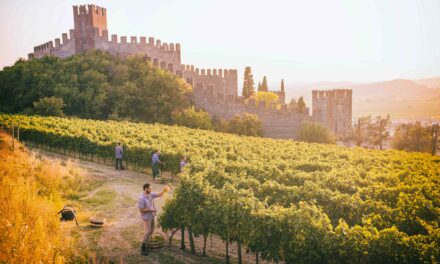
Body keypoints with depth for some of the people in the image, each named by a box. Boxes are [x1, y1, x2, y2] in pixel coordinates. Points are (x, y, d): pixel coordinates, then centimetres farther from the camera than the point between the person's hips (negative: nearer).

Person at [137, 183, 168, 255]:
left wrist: (164, 190, -15)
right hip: (146, 217, -8)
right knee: (147, 232, -8)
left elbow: (159, 195, 4)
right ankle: (143, 248, 4)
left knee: (151, 230, 17)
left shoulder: (150, 194, -3)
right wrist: (151, 210, -22)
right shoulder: (141, 198, -25)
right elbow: (141, 210, -24)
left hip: (151, 216, 8)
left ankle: (145, 243, 35)